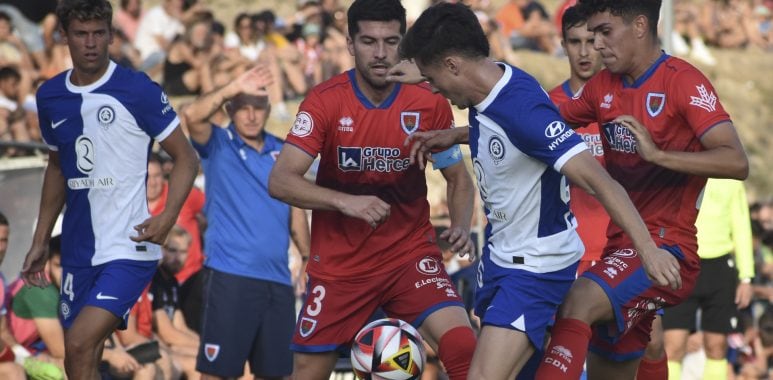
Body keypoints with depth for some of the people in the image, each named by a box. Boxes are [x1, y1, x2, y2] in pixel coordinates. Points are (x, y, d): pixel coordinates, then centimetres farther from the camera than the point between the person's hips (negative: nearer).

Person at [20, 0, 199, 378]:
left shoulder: (137, 90, -9)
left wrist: (168, 216, -20)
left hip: (129, 248, -6)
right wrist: (40, 241, 20)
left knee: (79, 347, -21)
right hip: (77, 249, 6)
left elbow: (185, 157, -5)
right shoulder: (50, 96, 8)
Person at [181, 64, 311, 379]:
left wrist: (307, 259, 11)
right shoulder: (218, 144, 1)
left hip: (277, 278, 5)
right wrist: (235, 88, -23)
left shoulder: (282, 152, 14)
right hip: (229, 275, -5)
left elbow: (295, 211, 19)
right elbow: (192, 116, -20)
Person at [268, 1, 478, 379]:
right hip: (339, 264, 0)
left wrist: (460, 227, -13)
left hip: (411, 255, 0)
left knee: (463, 348, -23)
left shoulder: (429, 103, -7)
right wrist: (345, 201, -33)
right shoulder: (325, 101, -11)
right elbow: (280, 181, -18)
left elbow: (458, 180, 7)